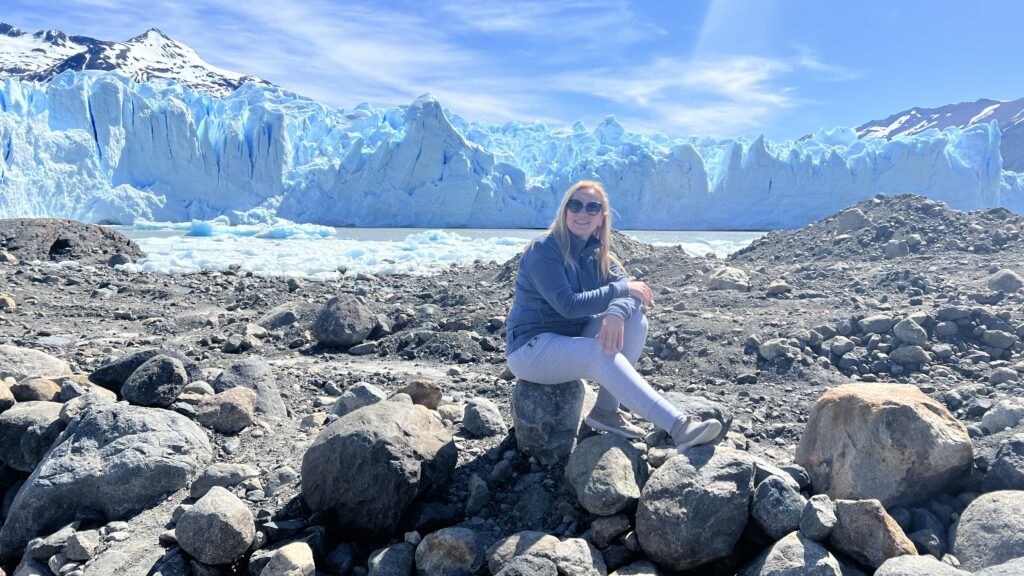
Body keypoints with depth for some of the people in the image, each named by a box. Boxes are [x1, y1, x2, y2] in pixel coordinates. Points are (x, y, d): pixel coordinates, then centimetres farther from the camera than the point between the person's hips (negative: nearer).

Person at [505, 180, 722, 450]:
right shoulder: (543, 250, -16)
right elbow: (568, 305, -25)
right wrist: (622, 289, -18)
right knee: (602, 352, -32)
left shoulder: (597, 253, 6)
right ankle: (678, 426, -36)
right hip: (529, 348, -7)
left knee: (635, 322, -12)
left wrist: (616, 313, -32)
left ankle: (606, 411, -9)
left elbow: (632, 291, -9)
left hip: (573, 342, 7)